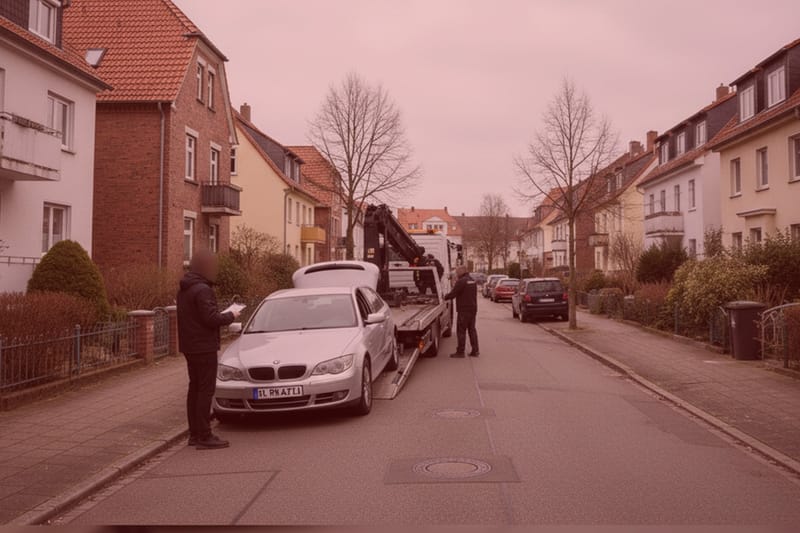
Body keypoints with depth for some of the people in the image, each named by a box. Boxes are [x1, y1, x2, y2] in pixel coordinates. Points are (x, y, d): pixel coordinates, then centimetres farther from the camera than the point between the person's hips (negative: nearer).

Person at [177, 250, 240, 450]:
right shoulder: (202, 290, -19)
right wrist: (230, 316, -7)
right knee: (205, 390, -6)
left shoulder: (184, 290, 13)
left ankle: (194, 433, 21)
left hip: (189, 347, 10)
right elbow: (211, 319, -23)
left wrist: (223, 315, 12)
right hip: (204, 347, -10)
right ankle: (204, 436, -4)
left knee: (195, 388, 14)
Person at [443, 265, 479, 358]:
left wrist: (445, 297, 1)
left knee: (461, 331, -2)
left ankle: (460, 351, 0)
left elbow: (452, 294, -17)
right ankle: (475, 351, 15)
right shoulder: (473, 281, 13)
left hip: (464, 310, -9)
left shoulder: (461, 282, -16)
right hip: (473, 308, 9)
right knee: (472, 330, 14)